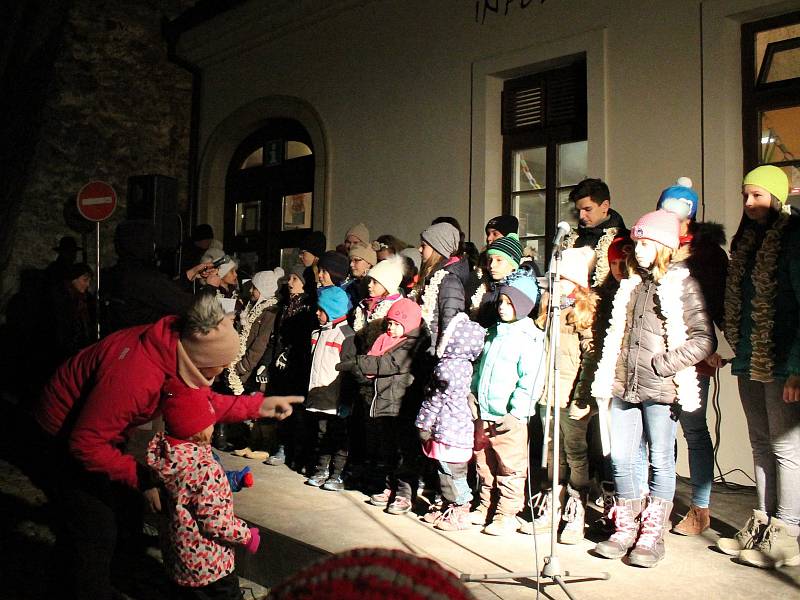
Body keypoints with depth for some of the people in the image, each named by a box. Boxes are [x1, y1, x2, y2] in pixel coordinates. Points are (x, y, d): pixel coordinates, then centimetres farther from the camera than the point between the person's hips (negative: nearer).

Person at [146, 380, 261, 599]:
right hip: (208, 565, -7)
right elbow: (216, 523, -27)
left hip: (175, 556, 7)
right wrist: (247, 536, -12)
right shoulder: (207, 468, -32)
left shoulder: (162, 453, -10)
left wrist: (228, 481, 6)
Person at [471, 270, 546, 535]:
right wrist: (473, 394, 16)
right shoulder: (495, 332, 14)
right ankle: (486, 508, 30)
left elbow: (531, 381, -16)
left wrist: (515, 413, -19)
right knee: (484, 465, 16)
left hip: (508, 418, -8)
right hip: (483, 414, 8)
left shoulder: (529, 337, -10)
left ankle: (506, 516, 13)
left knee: (510, 469, 2)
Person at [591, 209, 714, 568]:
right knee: (621, 457, 7)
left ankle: (652, 535, 13)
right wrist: (605, 377, 15)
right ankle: (625, 529, 20)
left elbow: (704, 340, -8)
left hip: (660, 388, -6)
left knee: (660, 460, 2)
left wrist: (661, 364, -15)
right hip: (624, 384, 6)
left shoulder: (683, 285, -2)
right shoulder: (631, 285, 17)